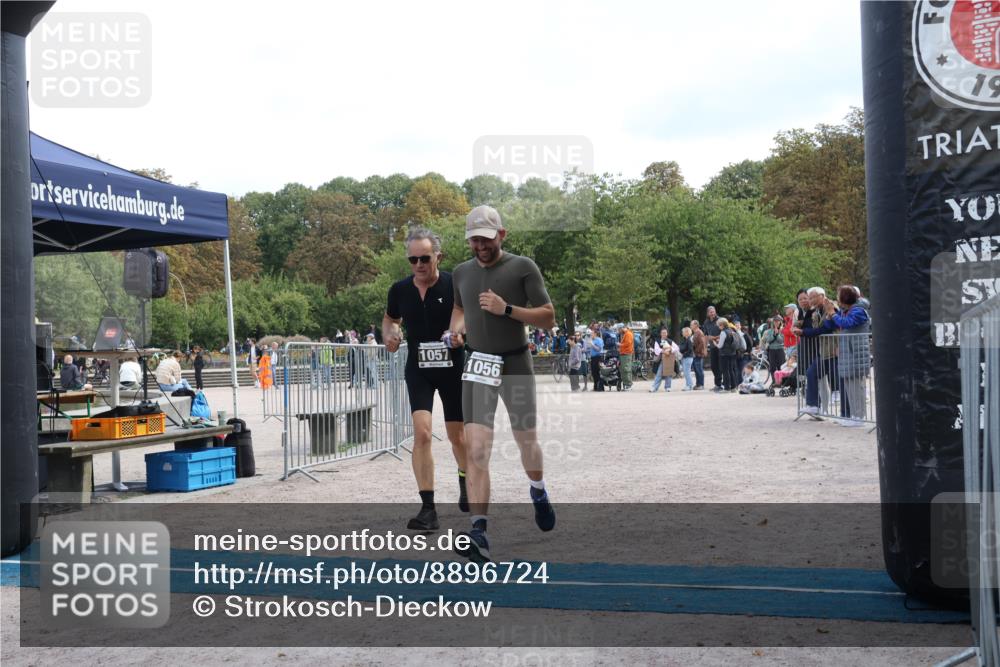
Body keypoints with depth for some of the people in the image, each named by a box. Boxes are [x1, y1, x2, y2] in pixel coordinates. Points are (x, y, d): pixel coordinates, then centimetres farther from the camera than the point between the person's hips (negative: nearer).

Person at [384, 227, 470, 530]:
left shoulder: (455, 285, -11)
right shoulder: (399, 290, -2)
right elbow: (390, 319, 17)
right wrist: (389, 335, -5)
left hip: (452, 368, -1)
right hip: (418, 370, 1)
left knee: (457, 434, 12)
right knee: (422, 432, -15)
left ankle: (465, 482, 44)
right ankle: (428, 509, -11)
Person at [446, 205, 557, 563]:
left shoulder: (523, 267, -6)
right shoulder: (461, 272, 8)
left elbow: (548, 318, -8)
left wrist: (506, 309, -20)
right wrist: (457, 327, 6)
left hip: (516, 364, -2)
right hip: (477, 366, 2)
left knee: (526, 441, 13)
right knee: (476, 450, -12)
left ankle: (538, 491, 47)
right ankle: (479, 534, -14)